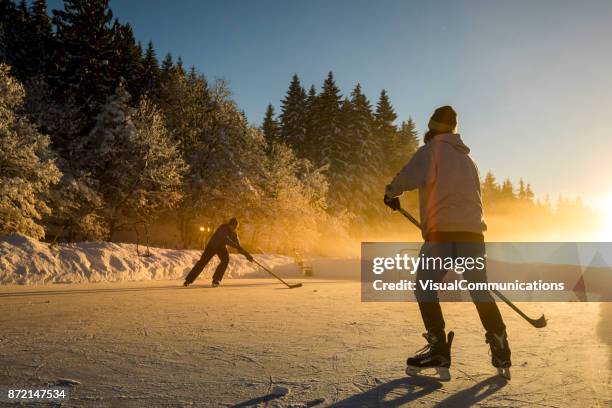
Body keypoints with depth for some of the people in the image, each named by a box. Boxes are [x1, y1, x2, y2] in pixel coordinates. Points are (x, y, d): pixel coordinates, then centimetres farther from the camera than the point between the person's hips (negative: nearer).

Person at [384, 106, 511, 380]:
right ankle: (501, 352, 17)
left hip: (443, 231, -7)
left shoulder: (431, 150, 3)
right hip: (473, 232, 7)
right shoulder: (467, 159, 24)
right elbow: (472, 196, 22)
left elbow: (411, 177, -14)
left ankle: (439, 350, -3)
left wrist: (391, 192, 4)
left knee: (425, 288, 2)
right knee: (480, 291, 15)